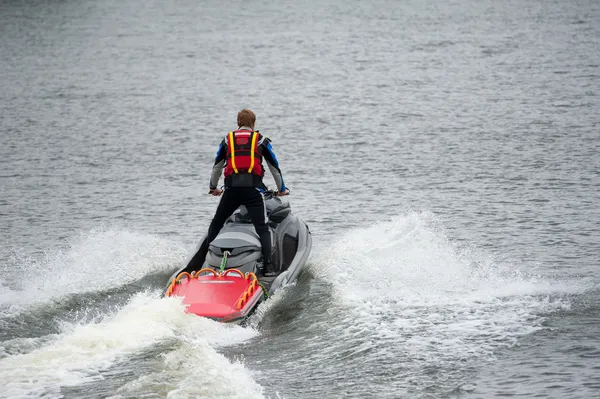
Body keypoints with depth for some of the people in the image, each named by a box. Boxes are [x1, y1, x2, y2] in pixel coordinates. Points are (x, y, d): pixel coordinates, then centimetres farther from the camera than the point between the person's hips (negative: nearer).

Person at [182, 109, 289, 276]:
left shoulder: (228, 139, 19)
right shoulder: (260, 139, 15)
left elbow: (217, 166, 29)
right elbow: (274, 167, 21)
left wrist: (213, 187, 45)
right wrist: (282, 189, 34)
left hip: (231, 187, 2)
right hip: (253, 187, -2)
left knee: (215, 225, 13)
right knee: (262, 228, -4)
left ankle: (196, 264, 11)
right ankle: (268, 266, -20)